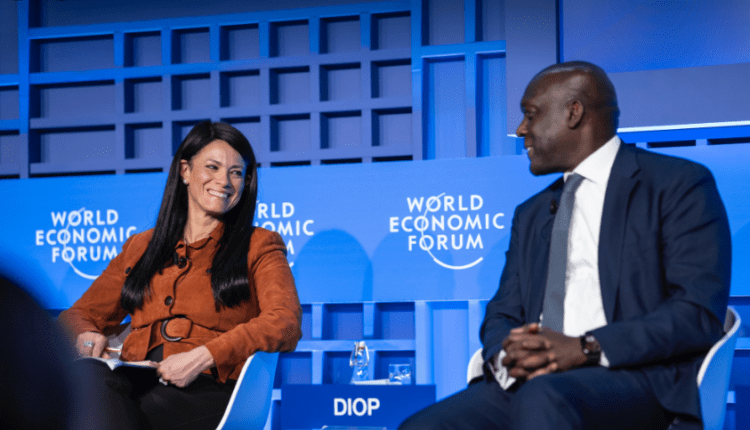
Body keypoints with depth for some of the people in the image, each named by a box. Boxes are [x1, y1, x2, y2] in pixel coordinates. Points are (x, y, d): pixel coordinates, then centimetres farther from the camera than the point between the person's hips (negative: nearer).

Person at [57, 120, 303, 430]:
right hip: (134, 386, 4)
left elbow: (286, 325, -3)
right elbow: (77, 315, 29)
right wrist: (86, 335, 2)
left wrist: (204, 357, -16)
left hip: (208, 390, -4)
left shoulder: (260, 246, 15)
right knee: (86, 372, -35)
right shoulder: (139, 248, 27)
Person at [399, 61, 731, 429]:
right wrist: (504, 354, -7)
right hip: (531, 383, 6)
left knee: (544, 397, -38)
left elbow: (700, 312, -8)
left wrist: (585, 348, -18)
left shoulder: (679, 185, 4)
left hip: (641, 378, -5)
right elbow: (502, 315, 18)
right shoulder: (531, 215, 25)